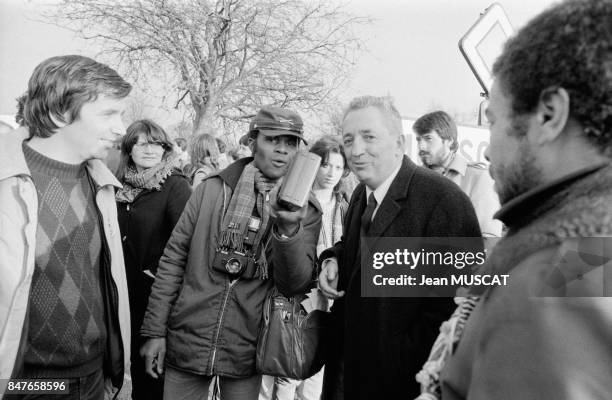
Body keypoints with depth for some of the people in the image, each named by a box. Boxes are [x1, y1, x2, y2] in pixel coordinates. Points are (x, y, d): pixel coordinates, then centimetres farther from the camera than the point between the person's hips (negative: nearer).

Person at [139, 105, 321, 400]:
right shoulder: (212, 189, 0)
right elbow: (173, 259, 2)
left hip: (247, 353, 0)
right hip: (185, 344, 1)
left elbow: (295, 286, -11)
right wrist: (155, 330, 0)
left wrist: (288, 229, -27)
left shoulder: (306, 210, -1)